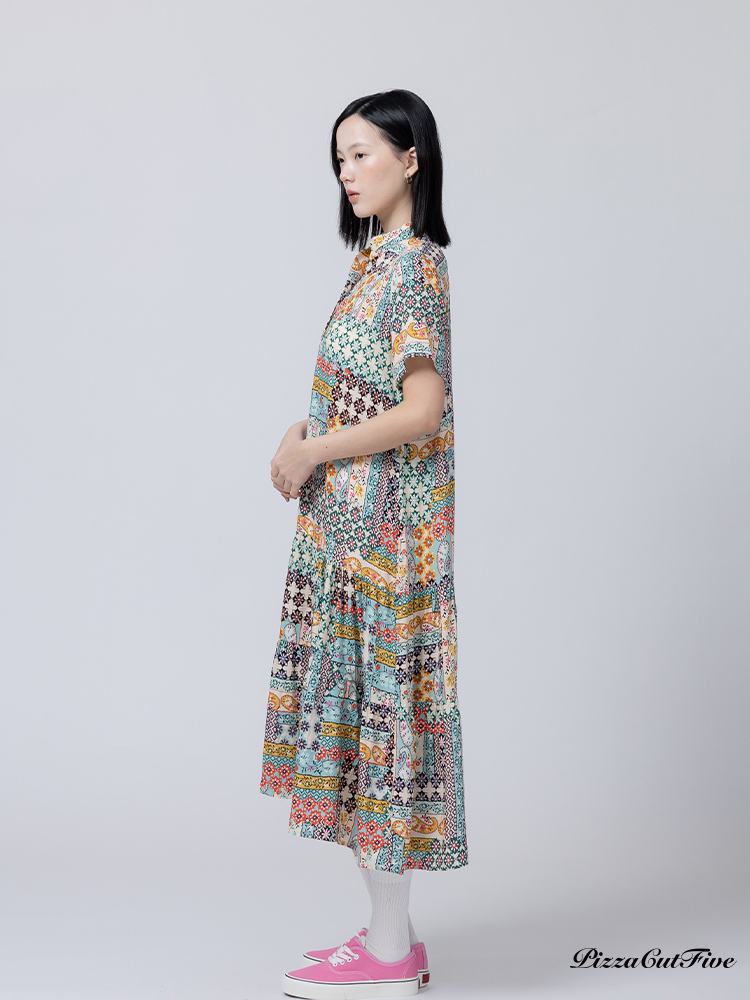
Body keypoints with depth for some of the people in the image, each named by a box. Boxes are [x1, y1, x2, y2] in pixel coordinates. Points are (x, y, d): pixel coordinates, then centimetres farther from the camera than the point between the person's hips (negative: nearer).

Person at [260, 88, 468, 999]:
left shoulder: (414, 265, -13)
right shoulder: (378, 260, 16)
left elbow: (421, 412, -21)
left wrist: (313, 452, -13)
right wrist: (304, 434, 4)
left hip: (385, 528, -10)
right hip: (352, 523, 10)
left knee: (377, 706, -4)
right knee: (359, 712, 11)